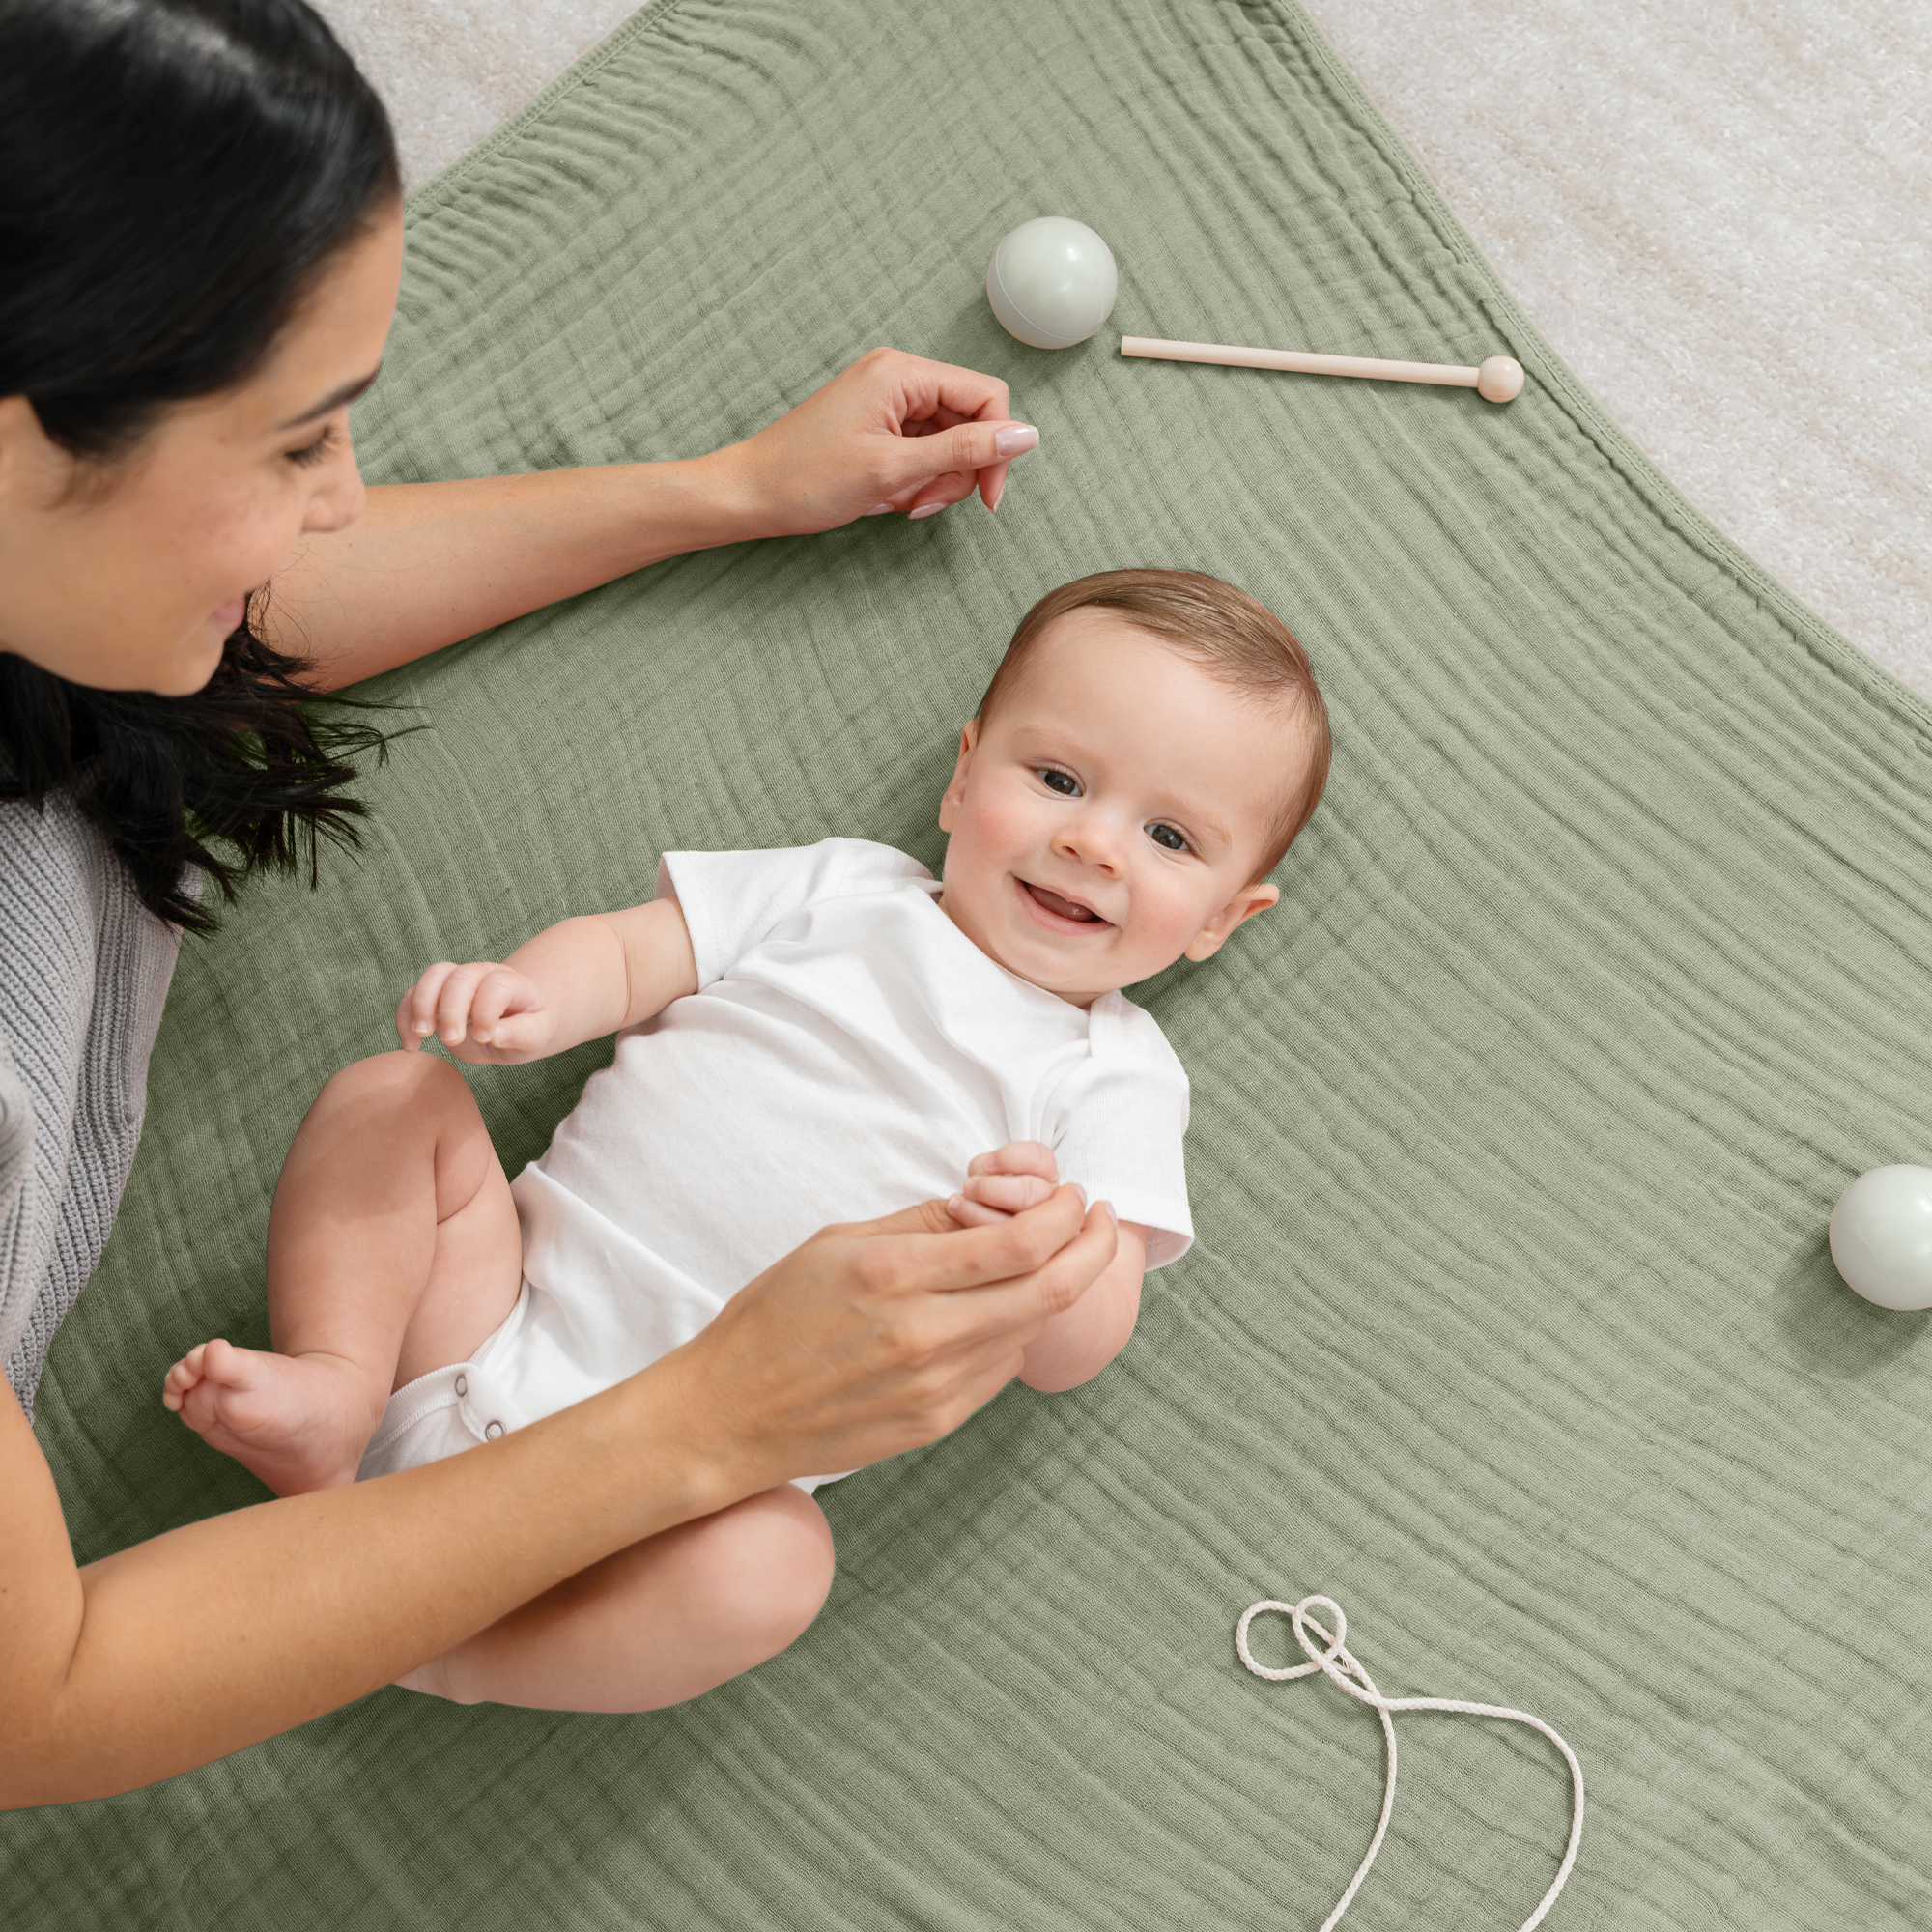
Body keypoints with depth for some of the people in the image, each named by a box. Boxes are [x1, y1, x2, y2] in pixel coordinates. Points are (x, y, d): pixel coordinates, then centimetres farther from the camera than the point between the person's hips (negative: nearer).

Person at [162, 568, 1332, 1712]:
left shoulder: (1116, 1078, 4)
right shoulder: (846, 889, 10)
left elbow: (1073, 1353, -5)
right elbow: (629, 952, 7)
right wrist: (529, 997, -18)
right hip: (501, 1316, 3)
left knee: (770, 1567, -35)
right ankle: (333, 1397, -17)